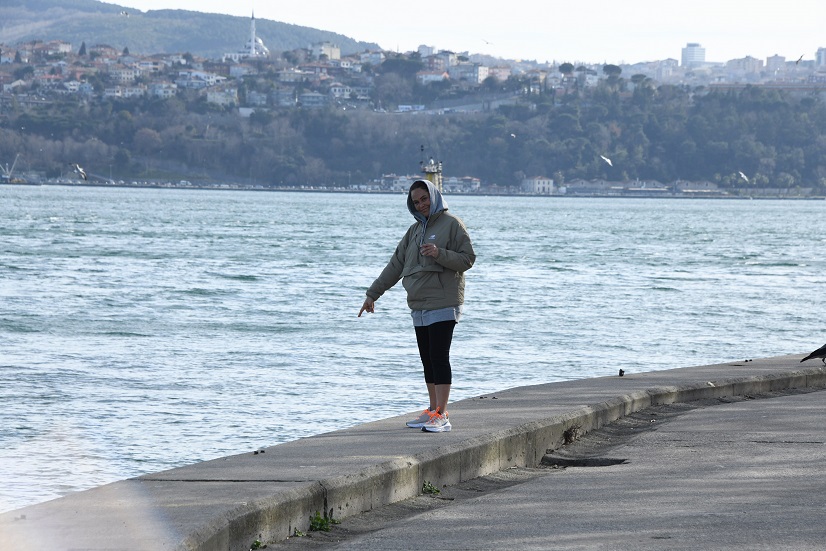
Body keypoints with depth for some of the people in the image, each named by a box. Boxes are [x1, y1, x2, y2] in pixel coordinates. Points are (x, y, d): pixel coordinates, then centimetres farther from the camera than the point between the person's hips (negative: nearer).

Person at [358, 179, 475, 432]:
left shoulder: (452, 224, -2)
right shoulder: (415, 230, 19)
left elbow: (467, 259, -7)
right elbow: (396, 265, 22)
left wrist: (440, 254, -22)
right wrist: (373, 293, 21)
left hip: (444, 305, -7)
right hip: (419, 307, 7)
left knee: (439, 358, -12)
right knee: (428, 361, 8)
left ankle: (441, 415, -14)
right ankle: (434, 411, 14)